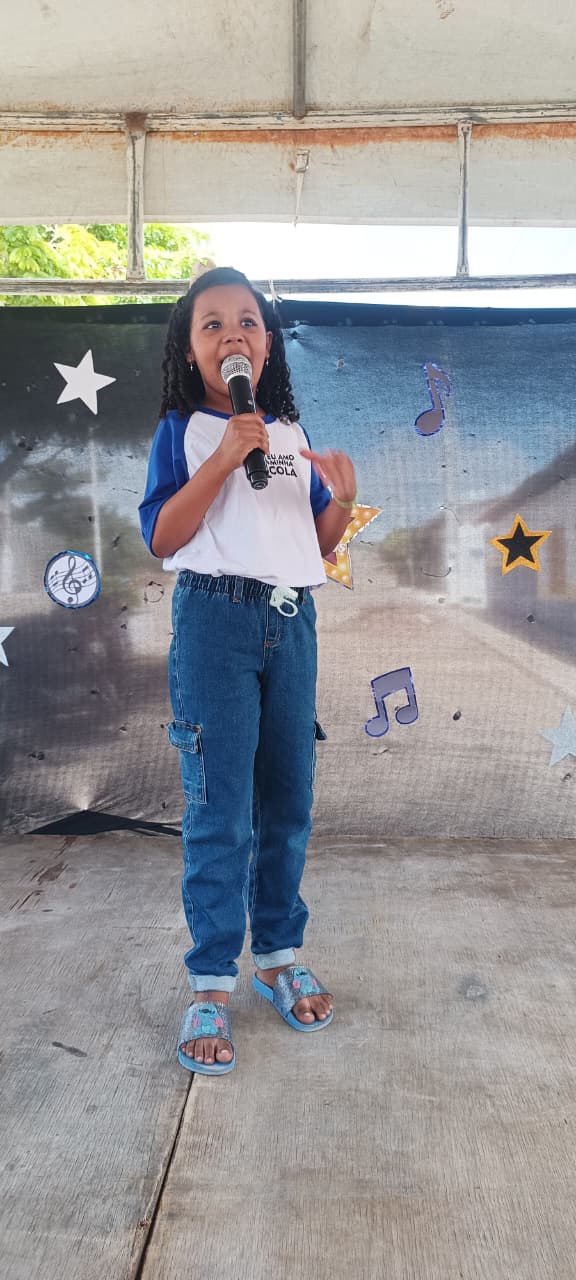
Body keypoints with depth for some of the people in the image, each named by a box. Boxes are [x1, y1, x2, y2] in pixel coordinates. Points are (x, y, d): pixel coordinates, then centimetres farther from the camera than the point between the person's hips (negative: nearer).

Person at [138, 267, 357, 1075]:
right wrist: (222, 458, -14)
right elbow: (161, 539, -7)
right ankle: (212, 985, 10)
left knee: (288, 802, 8)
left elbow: (320, 544, 17)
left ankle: (278, 955, 25)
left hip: (291, 622, 5)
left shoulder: (292, 436, 16)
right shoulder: (183, 430, 3)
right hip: (216, 619, -4)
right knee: (220, 808, -4)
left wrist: (343, 498, -3)